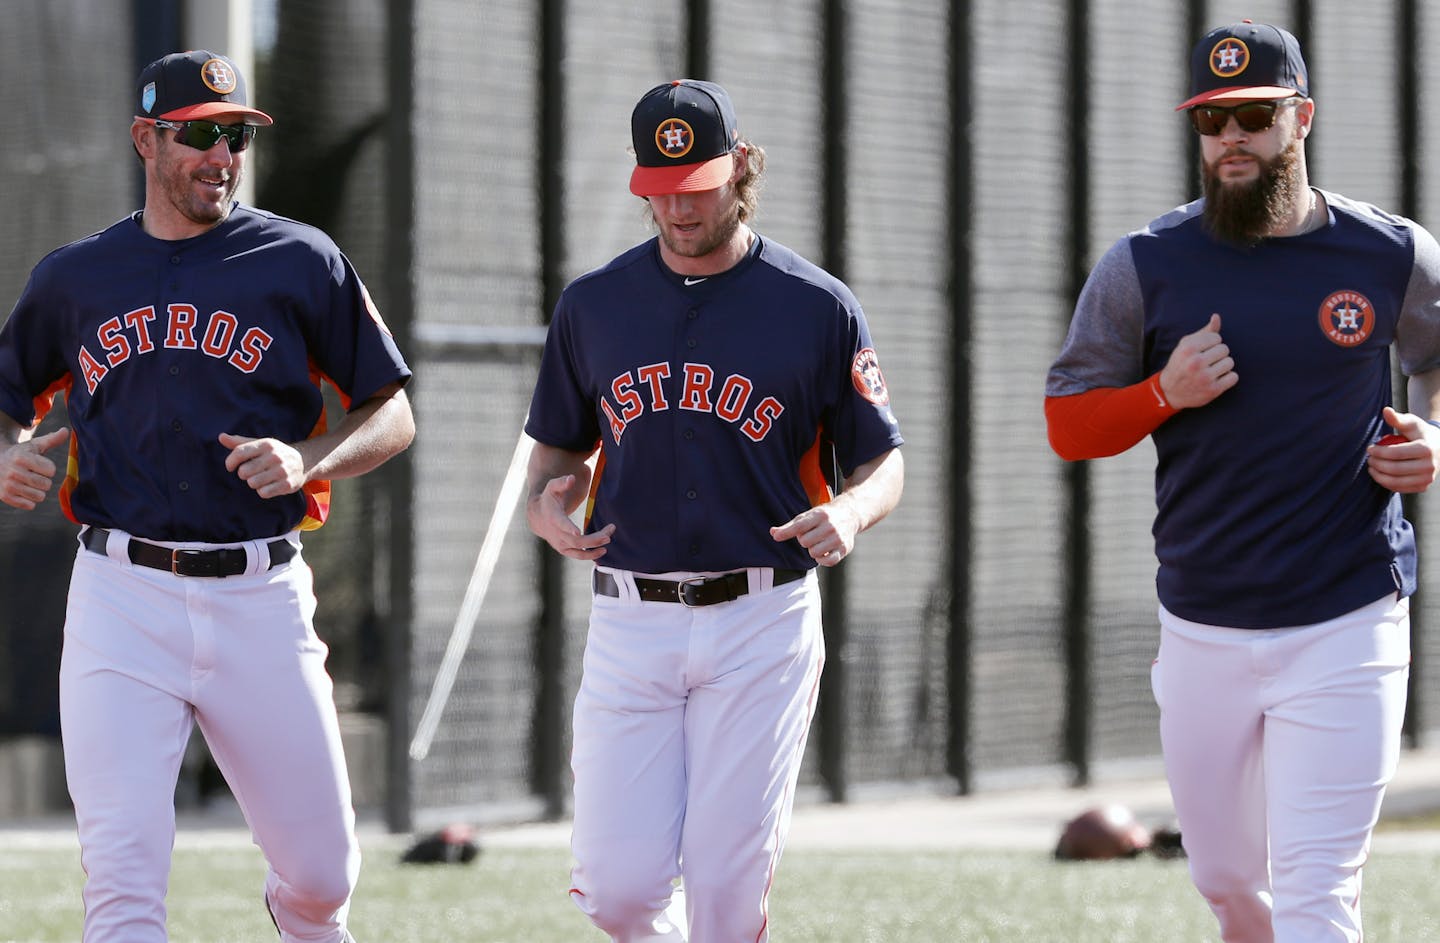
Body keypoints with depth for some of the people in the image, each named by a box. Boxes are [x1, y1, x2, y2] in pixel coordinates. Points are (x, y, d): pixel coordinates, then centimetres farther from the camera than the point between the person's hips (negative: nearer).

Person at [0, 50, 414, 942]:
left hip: (261, 599, 0)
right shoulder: (72, 279, 10)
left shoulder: (302, 263, 4)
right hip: (121, 599, 0)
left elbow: (394, 415, 7)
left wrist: (307, 461, -13)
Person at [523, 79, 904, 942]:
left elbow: (884, 460, 5)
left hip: (764, 619, -2)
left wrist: (852, 512, -18)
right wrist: (544, 503, -5)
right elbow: (559, 448, 18)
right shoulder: (593, 305, 8)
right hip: (630, 620, 2)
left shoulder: (818, 308, 0)